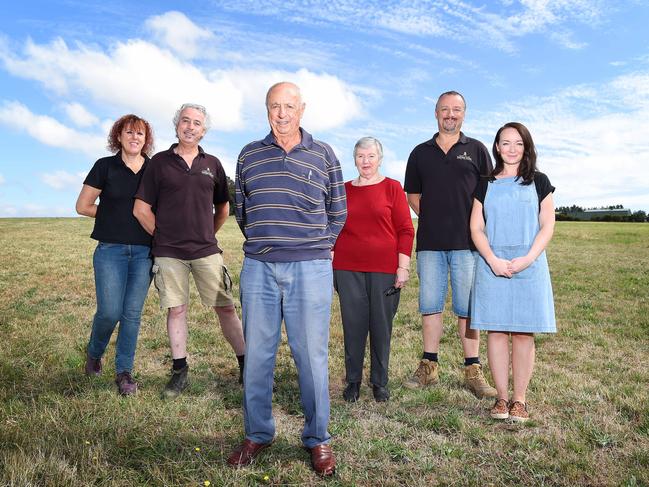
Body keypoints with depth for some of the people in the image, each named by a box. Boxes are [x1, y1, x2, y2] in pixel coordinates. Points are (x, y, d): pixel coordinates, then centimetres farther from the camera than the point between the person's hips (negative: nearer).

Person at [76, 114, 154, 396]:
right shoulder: (105, 166, 2)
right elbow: (82, 206, 5)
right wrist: (115, 215, 4)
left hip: (144, 252, 2)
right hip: (110, 249, -2)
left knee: (133, 313, 2)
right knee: (110, 311, -6)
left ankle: (124, 372, 14)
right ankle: (93, 353, 26)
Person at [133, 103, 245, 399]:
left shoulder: (212, 164, 9)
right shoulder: (160, 162, 3)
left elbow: (223, 207, 19)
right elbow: (141, 209, 3)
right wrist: (163, 237, 5)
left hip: (206, 250, 1)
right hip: (169, 253, -1)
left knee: (225, 307, 0)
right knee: (176, 309, 6)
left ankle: (245, 366, 11)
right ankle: (180, 372, 18)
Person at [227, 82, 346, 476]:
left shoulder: (323, 155, 7)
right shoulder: (249, 155, 11)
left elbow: (337, 213, 13)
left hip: (310, 269, -2)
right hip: (258, 268, 2)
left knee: (312, 356, 3)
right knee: (257, 354, 7)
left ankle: (318, 439, 19)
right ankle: (258, 435, 24)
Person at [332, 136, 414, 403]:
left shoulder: (392, 188, 3)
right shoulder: (344, 189, 11)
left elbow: (406, 230, 0)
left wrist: (403, 267, -5)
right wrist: (331, 266, 13)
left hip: (384, 269, -2)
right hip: (348, 269, 2)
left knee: (381, 325, 5)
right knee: (353, 325, 5)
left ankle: (380, 382, 20)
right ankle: (353, 381, 19)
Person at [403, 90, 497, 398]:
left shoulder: (476, 150, 9)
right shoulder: (421, 153, 13)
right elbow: (413, 195, 17)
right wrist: (432, 219, 5)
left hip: (467, 242, -2)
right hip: (429, 242, 2)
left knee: (468, 308, 2)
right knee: (430, 305, 6)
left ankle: (473, 371, 10)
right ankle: (428, 367, 16)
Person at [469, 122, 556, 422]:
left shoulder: (538, 182, 9)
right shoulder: (485, 186, 11)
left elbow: (547, 227, 3)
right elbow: (476, 229, 5)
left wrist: (527, 259, -11)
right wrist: (493, 259, -11)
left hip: (529, 268, 0)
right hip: (492, 266, 1)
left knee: (523, 332, 0)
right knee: (496, 331, 1)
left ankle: (519, 399, 10)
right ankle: (501, 397, 11)